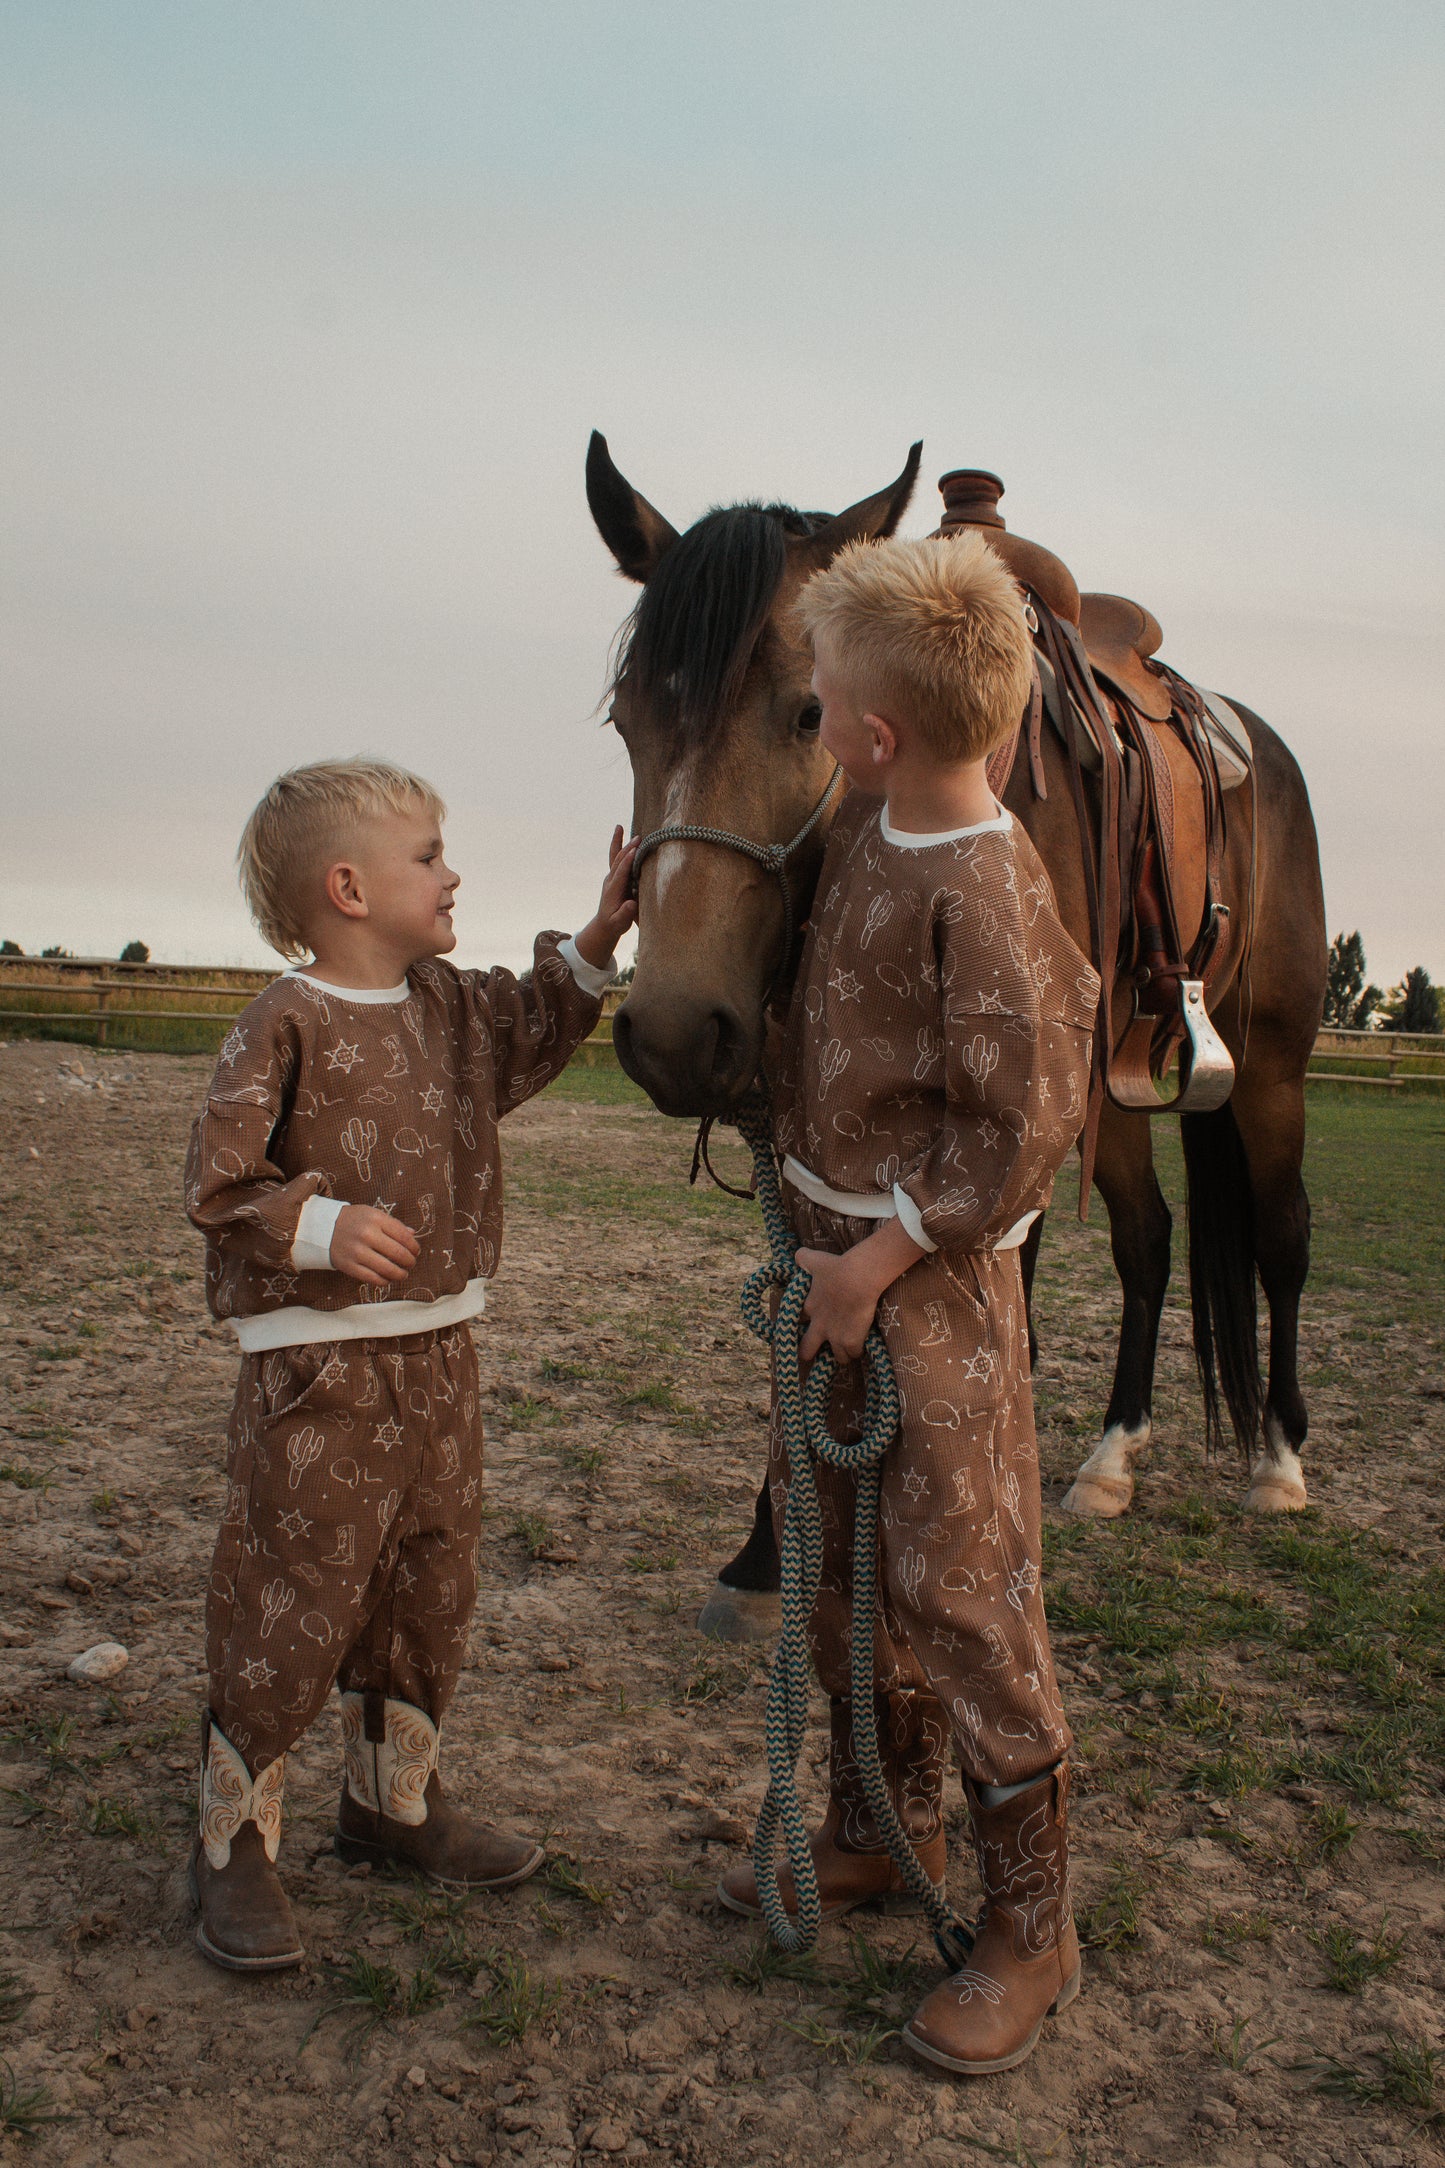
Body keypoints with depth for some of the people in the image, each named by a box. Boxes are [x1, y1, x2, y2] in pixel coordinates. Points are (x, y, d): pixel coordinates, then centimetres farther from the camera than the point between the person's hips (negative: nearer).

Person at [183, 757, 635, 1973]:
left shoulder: (452, 1005, 7)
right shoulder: (286, 1026, -15)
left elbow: (532, 1033, 24)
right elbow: (218, 1180, -15)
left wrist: (596, 941, 13)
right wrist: (319, 1223, -28)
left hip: (438, 1352, 8)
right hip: (317, 1369, -7)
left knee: (429, 1599, 18)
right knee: (289, 1612, 1)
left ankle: (396, 1803, 38)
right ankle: (234, 1847, 21)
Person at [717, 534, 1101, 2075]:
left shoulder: (988, 895, -22)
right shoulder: (864, 827, 3)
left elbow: (1021, 1130, -20)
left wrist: (876, 1264, -17)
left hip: (935, 1273, -9)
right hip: (831, 1239, 9)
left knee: (957, 1584, -2)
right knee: (831, 1547, 18)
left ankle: (1031, 1928, 16)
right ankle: (881, 1833, 37)